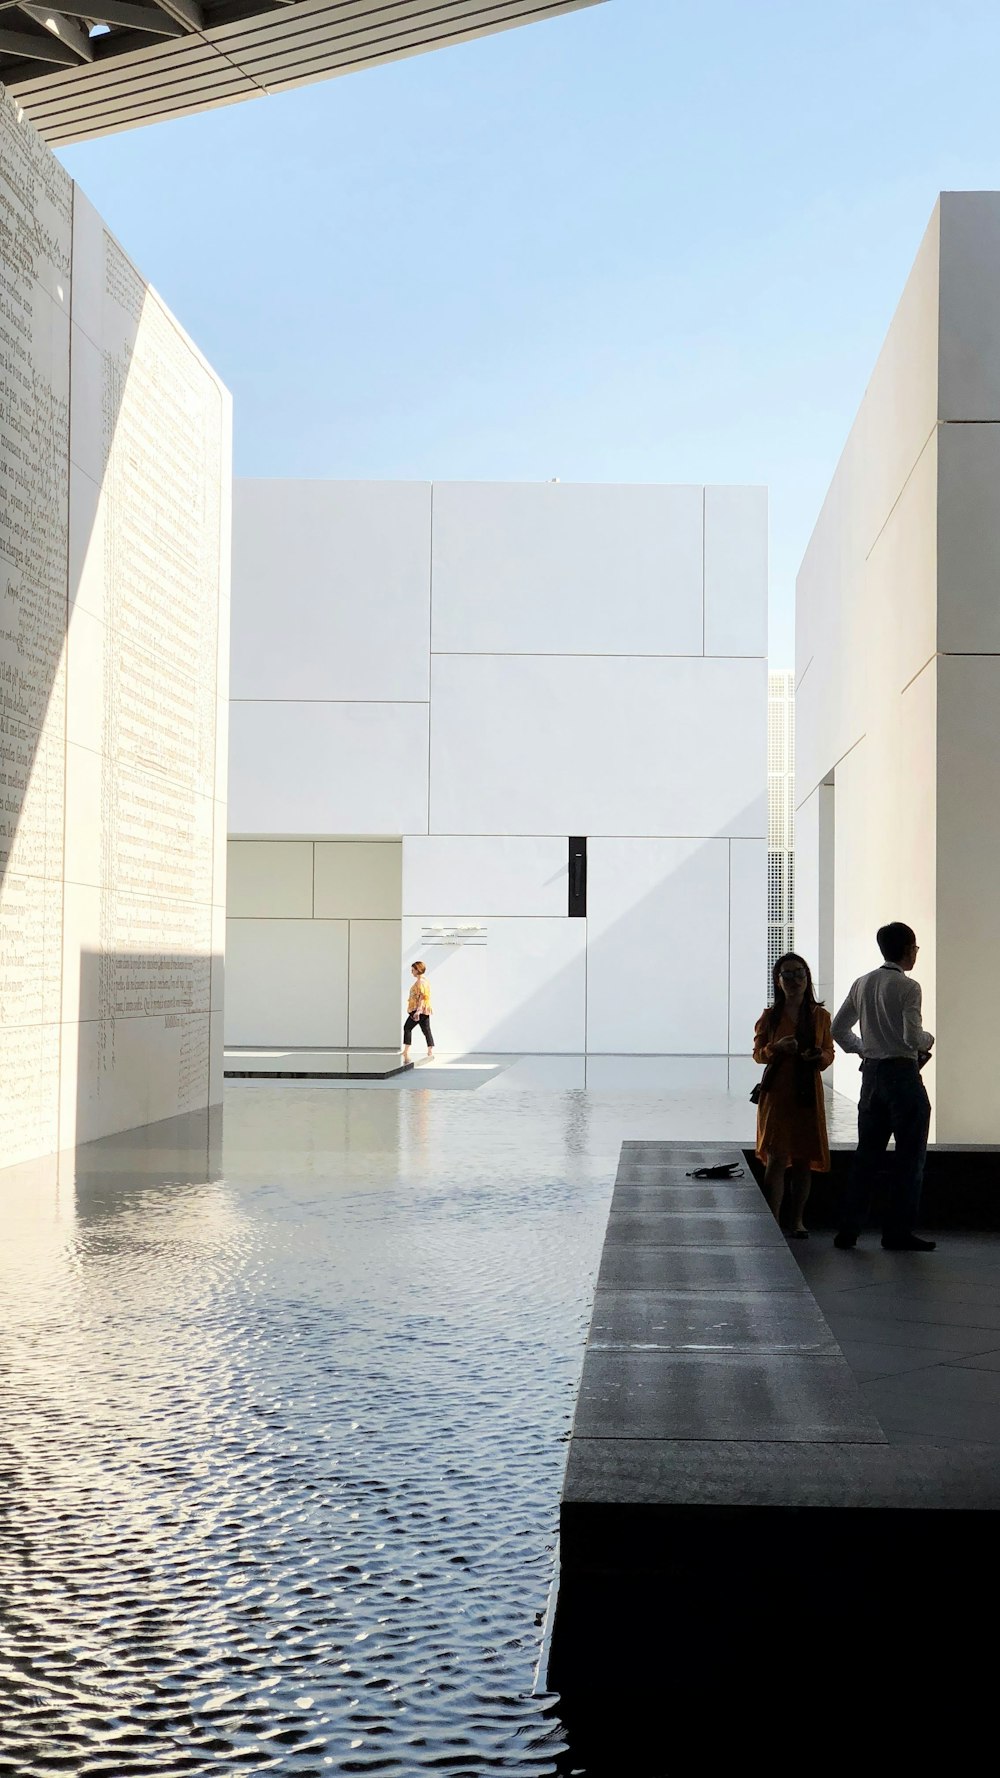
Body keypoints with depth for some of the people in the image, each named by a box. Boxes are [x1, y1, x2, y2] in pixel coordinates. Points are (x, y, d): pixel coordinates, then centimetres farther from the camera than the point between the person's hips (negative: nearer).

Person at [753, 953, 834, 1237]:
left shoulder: (820, 1016, 8)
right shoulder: (770, 1016, 2)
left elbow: (829, 1051, 13)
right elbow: (757, 1053, 5)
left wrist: (819, 1057, -10)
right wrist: (776, 1048, -15)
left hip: (808, 1094, 2)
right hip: (777, 1094, -2)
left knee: (804, 1159, 6)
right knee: (777, 1158, -8)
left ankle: (797, 1220, 16)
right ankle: (773, 1222, -6)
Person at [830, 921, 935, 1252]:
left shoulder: (862, 984, 9)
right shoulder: (907, 988, -12)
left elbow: (839, 1029, 14)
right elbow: (913, 1038, -20)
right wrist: (928, 1040, 0)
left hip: (871, 1074, 7)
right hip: (902, 1073, -7)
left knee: (867, 1153, 11)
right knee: (909, 1156, 2)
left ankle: (848, 1229, 10)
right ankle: (898, 1231, 3)